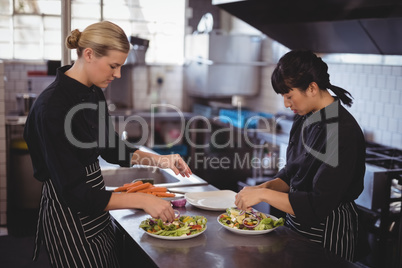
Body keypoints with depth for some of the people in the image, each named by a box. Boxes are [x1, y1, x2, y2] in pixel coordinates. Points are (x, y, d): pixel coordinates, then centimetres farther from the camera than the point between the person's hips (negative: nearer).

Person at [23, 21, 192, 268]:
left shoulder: (94, 93, 1)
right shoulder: (52, 108, -25)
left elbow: (110, 148, 14)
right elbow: (74, 192, -26)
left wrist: (160, 160, 1)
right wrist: (142, 201, -27)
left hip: (94, 210, 8)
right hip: (69, 215, -8)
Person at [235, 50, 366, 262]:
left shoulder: (343, 133, -24)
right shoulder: (304, 120, 2)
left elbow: (318, 206, -26)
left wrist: (264, 194, -24)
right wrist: (266, 187, -6)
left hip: (327, 235, -8)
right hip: (296, 224, 8)